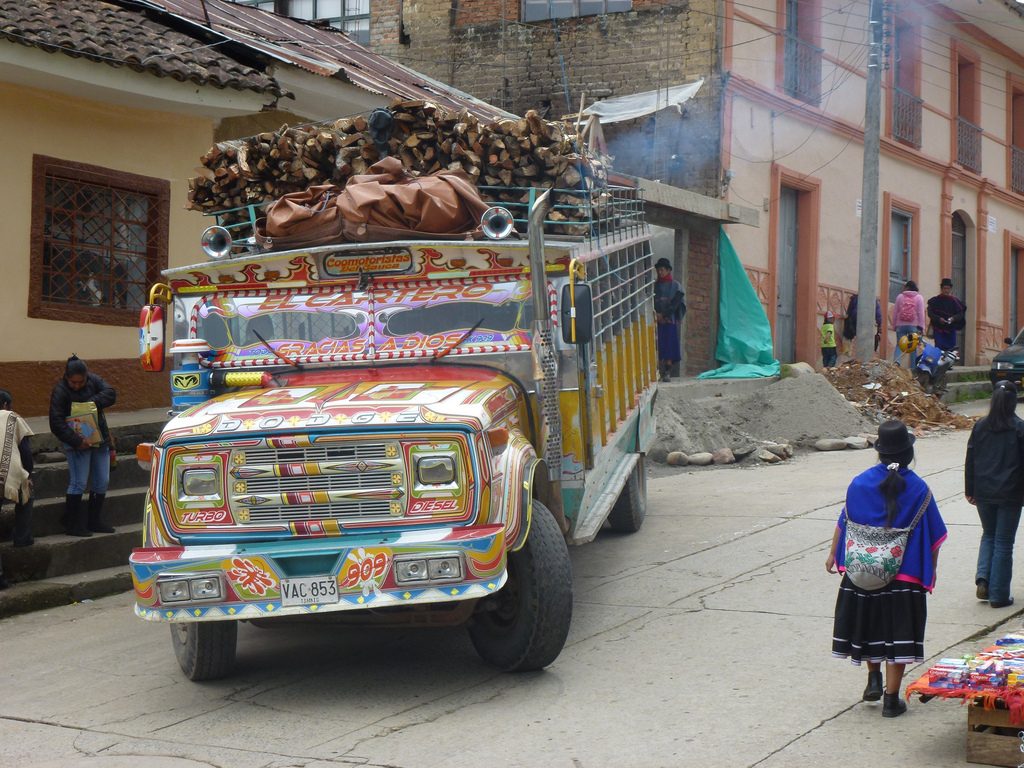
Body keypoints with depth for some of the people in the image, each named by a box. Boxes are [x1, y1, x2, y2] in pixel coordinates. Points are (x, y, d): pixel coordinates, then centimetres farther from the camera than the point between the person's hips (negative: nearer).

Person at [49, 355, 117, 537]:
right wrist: (76, 441, -27)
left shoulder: (93, 380, 1)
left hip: (100, 439, 6)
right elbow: (56, 423, -19)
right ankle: (72, 525, 0)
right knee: (78, 483, -8)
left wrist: (92, 402, -24)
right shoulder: (60, 391, -14)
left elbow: (110, 394, -8)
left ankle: (94, 521, 20)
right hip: (77, 442, -6)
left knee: (102, 482, 9)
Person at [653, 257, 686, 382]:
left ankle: (668, 373, -1)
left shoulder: (675, 286, 4)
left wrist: (663, 314, -10)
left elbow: (675, 304, -4)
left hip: (670, 320, -2)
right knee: (658, 347, -4)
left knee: (669, 346, -4)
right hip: (657, 321, 2)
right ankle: (659, 372, -2)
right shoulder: (655, 286, 11)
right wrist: (655, 314, -12)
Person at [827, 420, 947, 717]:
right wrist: (931, 571, 8)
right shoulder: (918, 489, -11)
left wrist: (833, 554, 18)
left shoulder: (860, 483, -7)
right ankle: (891, 699, 7)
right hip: (905, 572, -1)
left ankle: (874, 678, 25)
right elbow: (933, 536, -5)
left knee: (867, 624, 23)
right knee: (897, 630, 5)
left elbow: (843, 522, 3)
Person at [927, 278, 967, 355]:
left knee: (951, 350, 2)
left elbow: (960, 314, 2)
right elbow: (930, 313, -2)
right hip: (938, 329, -2)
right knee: (939, 349, -11)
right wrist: (938, 319, -20)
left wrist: (953, 318, -19)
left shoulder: (955, 301, 8)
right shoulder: (935, 301, 4)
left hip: (951, 329, 2)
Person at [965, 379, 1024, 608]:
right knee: (1004, 542, 5)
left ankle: (983, 578, 2)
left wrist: (970, 491, 13)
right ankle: (999, 595, 7)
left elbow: (970, 461, 4)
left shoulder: (980, 427, -1)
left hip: (984, 493, 3)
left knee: (988, 535, 22)